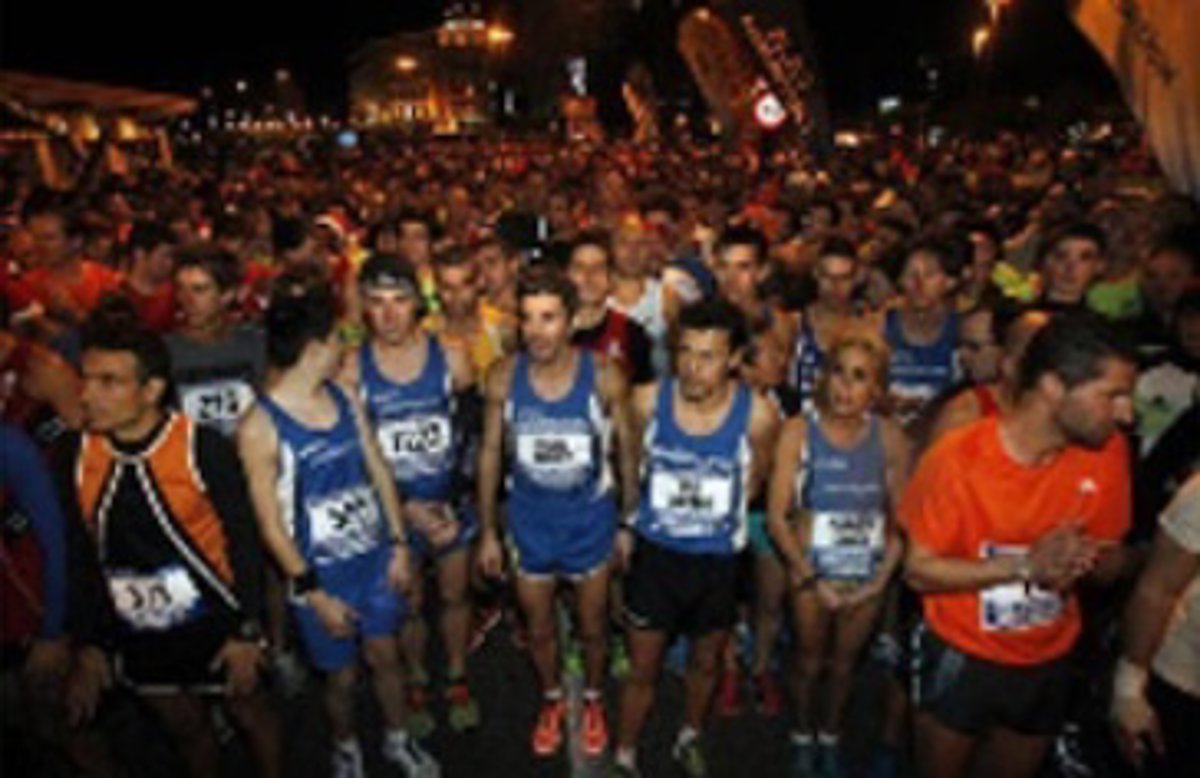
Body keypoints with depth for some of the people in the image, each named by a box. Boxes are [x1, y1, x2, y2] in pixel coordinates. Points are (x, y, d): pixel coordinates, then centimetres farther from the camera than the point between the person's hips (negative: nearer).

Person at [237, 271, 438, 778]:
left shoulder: (344, 399, -3)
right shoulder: (260, 427, -18)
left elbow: (379, 472, 4)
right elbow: (271, 525, -14)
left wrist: (398, 545, 3)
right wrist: (313, 593, -12)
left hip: (374, 556, 4)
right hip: (321, 573, -4)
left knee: (384, 654, 18)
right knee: (341, 675, 15)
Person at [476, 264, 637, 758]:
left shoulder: (604, 377, -19)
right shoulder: (503, 377, -15)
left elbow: (626, 451, -7)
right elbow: (491, 452, -4)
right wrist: (488, 532, 0)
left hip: (590, 521, -1)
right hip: (530, 523, 1)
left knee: (592, 627, 20)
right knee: (539, 629, 21)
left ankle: (593, 699, 50)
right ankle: (552, 700, 51)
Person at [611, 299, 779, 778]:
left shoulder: (757, 416, -21)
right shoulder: (648, 401, -18)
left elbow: (753, 481, 0)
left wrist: (718, 514, 6)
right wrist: (628, 524, 5)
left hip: (718, 560, 1)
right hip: (654, 553, -1)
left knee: (707, 662, 23)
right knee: (642, 669, 11)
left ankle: (688, 739, 51)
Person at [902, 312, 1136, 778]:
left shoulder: (1108, 451, -11)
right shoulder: (958, 457, -24)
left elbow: (1112, 563, 0)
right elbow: (918, 570, -18)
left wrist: (1087, 557, -24)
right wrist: (1025, 566, -29)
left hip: (1049, 664, 4)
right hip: (960, 658, -4)